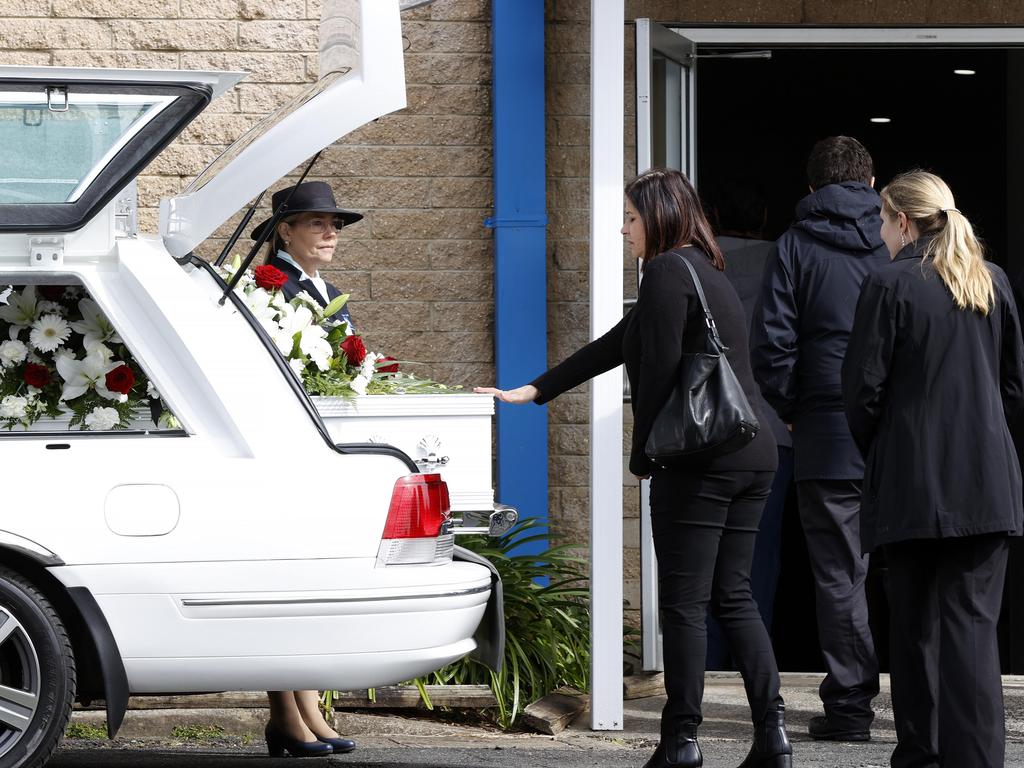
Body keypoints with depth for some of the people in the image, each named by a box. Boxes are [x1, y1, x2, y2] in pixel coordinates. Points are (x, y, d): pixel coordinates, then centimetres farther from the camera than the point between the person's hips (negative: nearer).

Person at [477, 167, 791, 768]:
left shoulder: (668, 271, -8)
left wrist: (643, 458, -4)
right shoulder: (709, 273, 22)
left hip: (699, 463, -9)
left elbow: (658, 370, -14)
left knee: (684, 604, -3)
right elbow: (616, 345, 25)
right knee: (733, 596, 10)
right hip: (753, 458, 9)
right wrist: (535, 390, 27)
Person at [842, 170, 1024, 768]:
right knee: (972, 619, -1)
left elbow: (864, 387, -7)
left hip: (913, 482, -3)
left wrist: (874, 447, 10)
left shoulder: (891, 285, -7)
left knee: (915, 622, 8)